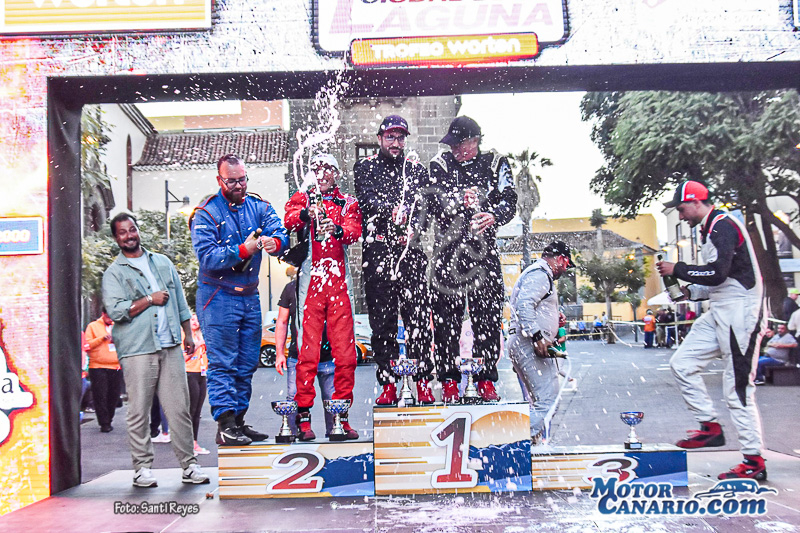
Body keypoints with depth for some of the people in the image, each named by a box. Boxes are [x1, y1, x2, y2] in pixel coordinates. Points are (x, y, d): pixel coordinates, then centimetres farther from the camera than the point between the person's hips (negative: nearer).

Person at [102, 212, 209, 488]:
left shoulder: (163, 262, 17)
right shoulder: (113, 273, 4)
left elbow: (180, 302, 20)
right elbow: (115, 310, -10)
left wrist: (188, 335, 17)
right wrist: (150, 299, -8)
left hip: (171, 347, 3)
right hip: (137, 351, -3)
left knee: (180, 408, 2)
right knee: (139, 412, 0)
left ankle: (188, 464, 8)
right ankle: (142, 467, 11)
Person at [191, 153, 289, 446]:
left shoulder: (259, 207, 6)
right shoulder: (205, 214, -7)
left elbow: (281, 233, -10)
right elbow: (207, 257, -19)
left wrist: (274, 242, -33)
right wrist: (243, 250, -30)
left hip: (250, 296, 6)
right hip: (218, 297, -5)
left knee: (247, 363, 11)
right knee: (222, 363, -6)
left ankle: (239, 420, 22)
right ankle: (225, 425, -1)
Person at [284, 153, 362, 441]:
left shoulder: (348, 202, 16)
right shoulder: (301, 198, 12)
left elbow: (355, 231, -3)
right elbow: (290, 221, -9)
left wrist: (338, 230, -25)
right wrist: (306, 214, -31)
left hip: (340, 282, 2)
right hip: (310, 282, -2)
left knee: (345, 352, 2)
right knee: (308, 350, -5)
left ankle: (341, 416, 12)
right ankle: (303, 416, 3)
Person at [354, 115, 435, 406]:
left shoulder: (417, 169, 17)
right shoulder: (365, 168, 12)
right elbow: (367, 199, -5)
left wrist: (412, 230, -13)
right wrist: (392, 211, -24)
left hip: (412, 251, 1)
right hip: (377, 251, -1)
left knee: (418, 317, -3)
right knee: (382, 321, 2)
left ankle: (423, 383, 4)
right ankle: (388, 384, 9)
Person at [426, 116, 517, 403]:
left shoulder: (496, 163, 9)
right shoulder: (439, 165, 9)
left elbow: (509, 200, -1)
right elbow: (433, 202, -5)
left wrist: (494, 215, -23)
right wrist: (460, 200, -25)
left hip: (484, 252, 0)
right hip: (448, 250, 0)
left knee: (488, 317, 2)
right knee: (446, 319, 1)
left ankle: (486, 381, 14)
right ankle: (448, 381, 12)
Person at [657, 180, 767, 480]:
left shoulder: (723, 225, -13)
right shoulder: (711, 230, 18)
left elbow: (718, 273, -24)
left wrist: (677, 270, -13)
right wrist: (691, 292, 11)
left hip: (739, 312, -10)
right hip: (719, 314, 10)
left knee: (738, 388, -6)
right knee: (682, 363, 7)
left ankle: (754, 462, 4)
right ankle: (710, 427, 14)